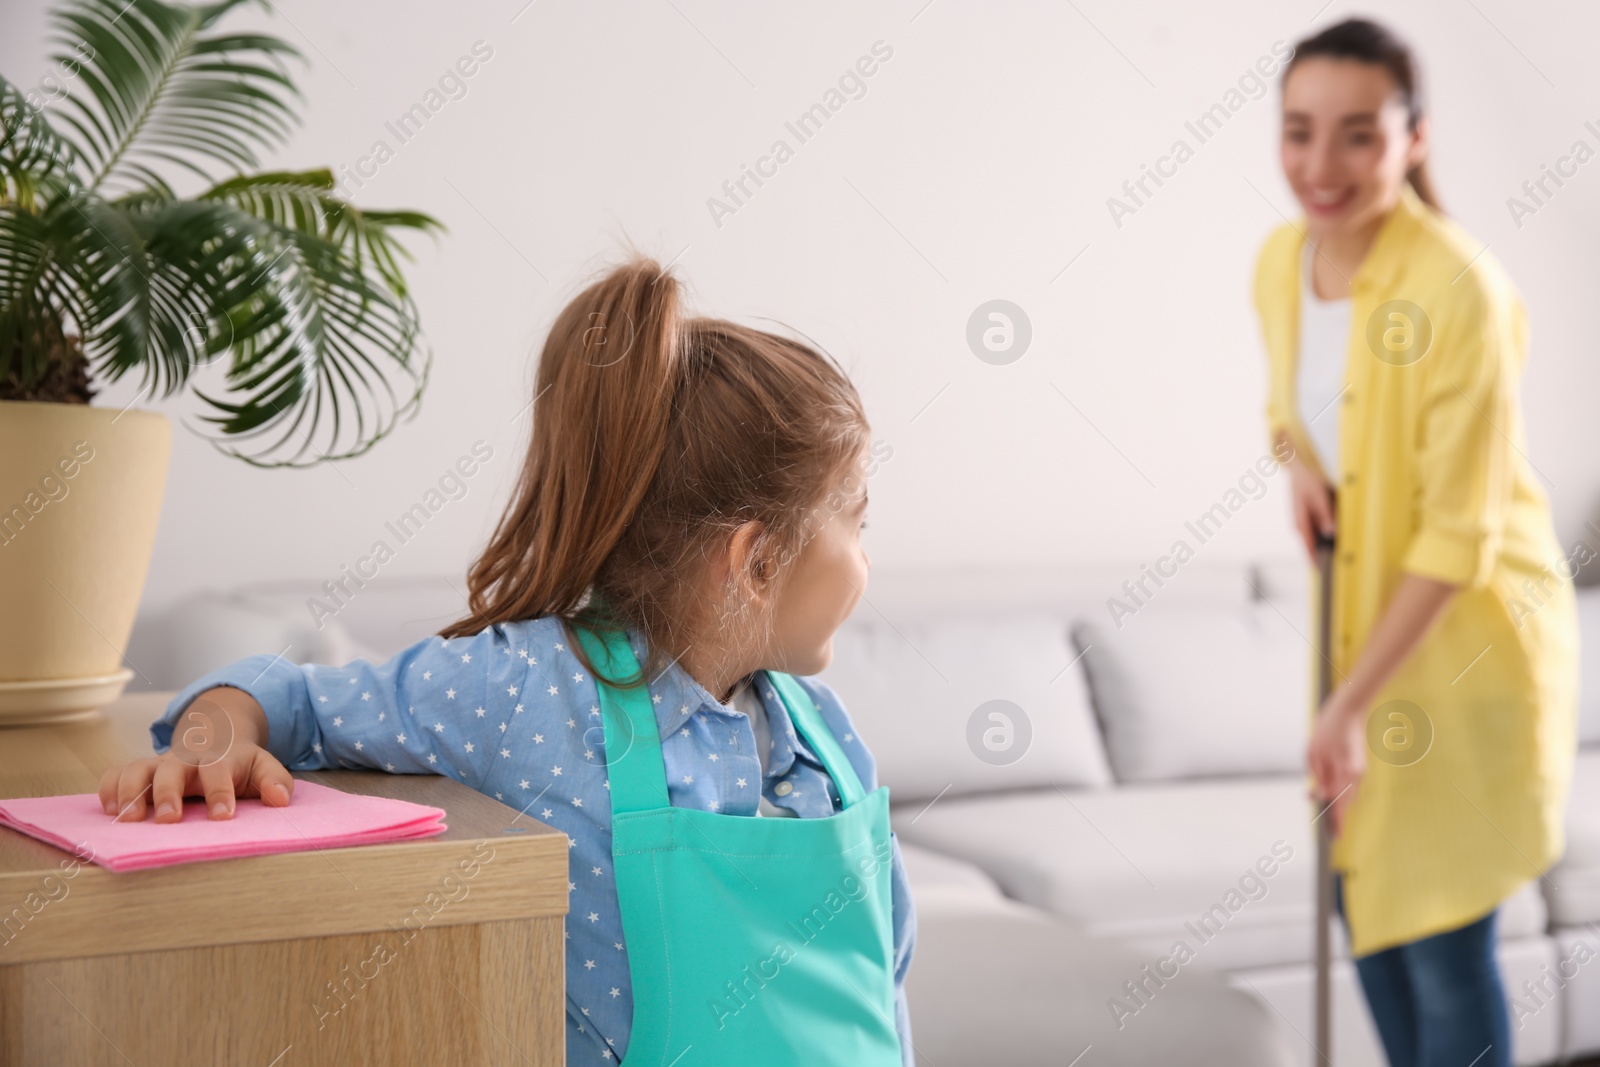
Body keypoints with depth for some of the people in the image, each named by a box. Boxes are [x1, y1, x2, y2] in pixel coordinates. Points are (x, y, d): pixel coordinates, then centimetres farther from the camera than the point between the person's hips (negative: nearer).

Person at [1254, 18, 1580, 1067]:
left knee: (1443, 936, -2)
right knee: (1362, 894, 16)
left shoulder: (1458, 289, -25)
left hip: (1471, 633, -7)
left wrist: (1351, 705, -22)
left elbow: (1459, 534, -22)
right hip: (1365, 615, 7)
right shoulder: (1281, 260, -3)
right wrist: (1302, 461, -6)